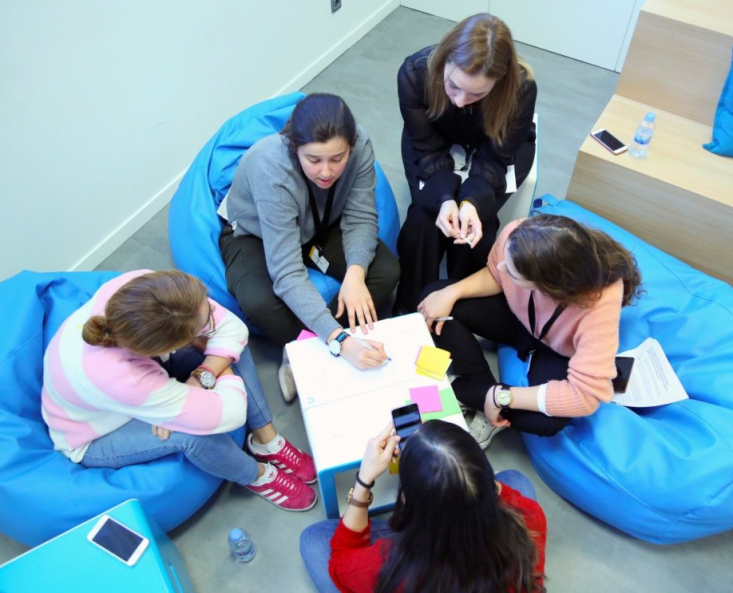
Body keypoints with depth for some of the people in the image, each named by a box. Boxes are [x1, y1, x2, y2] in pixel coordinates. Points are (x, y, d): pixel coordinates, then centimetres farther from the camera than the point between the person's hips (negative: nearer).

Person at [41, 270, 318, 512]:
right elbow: (230, 413, -38)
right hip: (94, 439, -6)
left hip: (134, 364, 6)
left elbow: (232, 326, -22)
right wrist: (223, 369, -21)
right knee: (195, 432, -31)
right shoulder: (114, 376, -45)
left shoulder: (141, 288, -33)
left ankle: (267, 441, 2)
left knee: (227, 340, -11)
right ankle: (259, 476, 1)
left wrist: (201, 377, -33)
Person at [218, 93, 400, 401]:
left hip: (320, 227, 4)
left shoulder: (360, 146, -28)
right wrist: (340, 340, -50)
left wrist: (355, 272, -39)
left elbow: (360, 218, -18)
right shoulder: (271, 169, -38)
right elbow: (287, 274, -41)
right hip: (254, 235, -3)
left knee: (386, 271, -20)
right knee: (258, 303, -34)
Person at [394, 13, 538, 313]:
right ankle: (408, 310, -2)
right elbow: (428, 149, -23)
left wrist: (472, 201, -42)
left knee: (476, 219, -24)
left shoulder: (521, 88, -35)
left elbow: (495, 159, -23)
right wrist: (444, 198, -40)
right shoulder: (415, 72, -33)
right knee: (423, 216, -22)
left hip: (494, 151, 0)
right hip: (436, 144, 1)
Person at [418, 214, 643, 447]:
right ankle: (483, 388, -11)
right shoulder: (515, 236, -33)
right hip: (519, 317, 4)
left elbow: (585, 396, -39)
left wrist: (501, 397, -33)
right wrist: (451, 293, -24)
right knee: (435, 293, -14)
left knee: (546, 419, -32)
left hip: (560, 352, -4)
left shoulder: (600, 300, -42)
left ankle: (462, 391, -6)